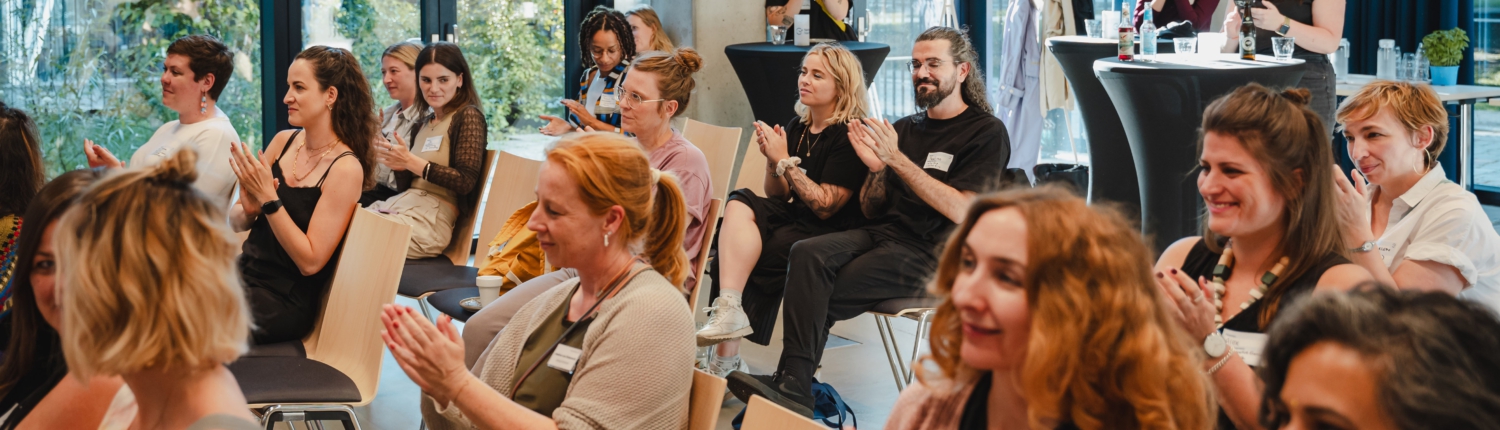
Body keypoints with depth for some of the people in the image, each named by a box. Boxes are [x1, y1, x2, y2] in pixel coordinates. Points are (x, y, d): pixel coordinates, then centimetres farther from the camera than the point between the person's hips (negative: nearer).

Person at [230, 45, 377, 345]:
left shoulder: (345, 168, -13)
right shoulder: (283, 142, 7)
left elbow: (311, 261, -15)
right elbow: (236, 223, 12)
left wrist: (268, 199, -21)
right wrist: (249, 209, -12)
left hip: (287, 302, -6)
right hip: (246, 272, 6)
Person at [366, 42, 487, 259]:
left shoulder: (468, 117, 0)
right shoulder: (421, 125, 22)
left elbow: (466, 182, -11)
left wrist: (410, 162, -15)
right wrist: (397, 164, -3)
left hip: (432, 216, -7)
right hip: (400, 203, 7)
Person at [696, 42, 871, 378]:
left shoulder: (849, 136, -11)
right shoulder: (796, 127, 11)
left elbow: (825, 206, -17)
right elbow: (777, 196, 14)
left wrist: (785, 160, -18)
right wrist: (772, 160, -5)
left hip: (834, 235, -7)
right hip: (794, 219, 7)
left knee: (734, 255, -22)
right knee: (740, 205, -22)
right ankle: (729, 310, -33)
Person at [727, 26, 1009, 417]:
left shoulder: (987, 132, -2)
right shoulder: (905, 128, 17)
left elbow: (961, 212, -15)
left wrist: (898, 160, -17)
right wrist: (876, 168, -5)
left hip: (931, 253, -6)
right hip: (883, 234, 6)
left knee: (823, 295, -21)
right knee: (808, 254, -24)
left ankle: (794, 386, -10)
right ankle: (793, 385, -30)